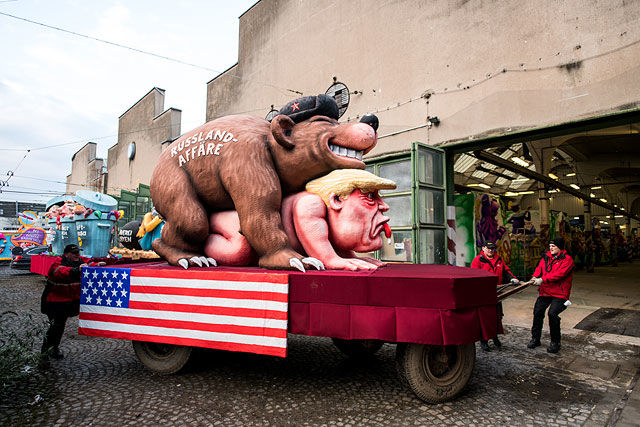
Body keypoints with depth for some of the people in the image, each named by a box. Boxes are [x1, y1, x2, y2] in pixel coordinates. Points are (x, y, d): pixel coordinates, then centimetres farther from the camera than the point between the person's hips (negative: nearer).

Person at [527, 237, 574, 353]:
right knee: (537, 312, 0)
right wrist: (535, 277, -16)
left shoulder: (567, 260, -6)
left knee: (552, 314, -19)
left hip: (559, 294, -6)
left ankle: (555, 342, -1)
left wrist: (543, 280, -25)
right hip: (544, 292, 6)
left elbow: (559, 274, -19)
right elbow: (539, 268, 6)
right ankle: (535, 339, 16)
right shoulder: (546, 257, 14)